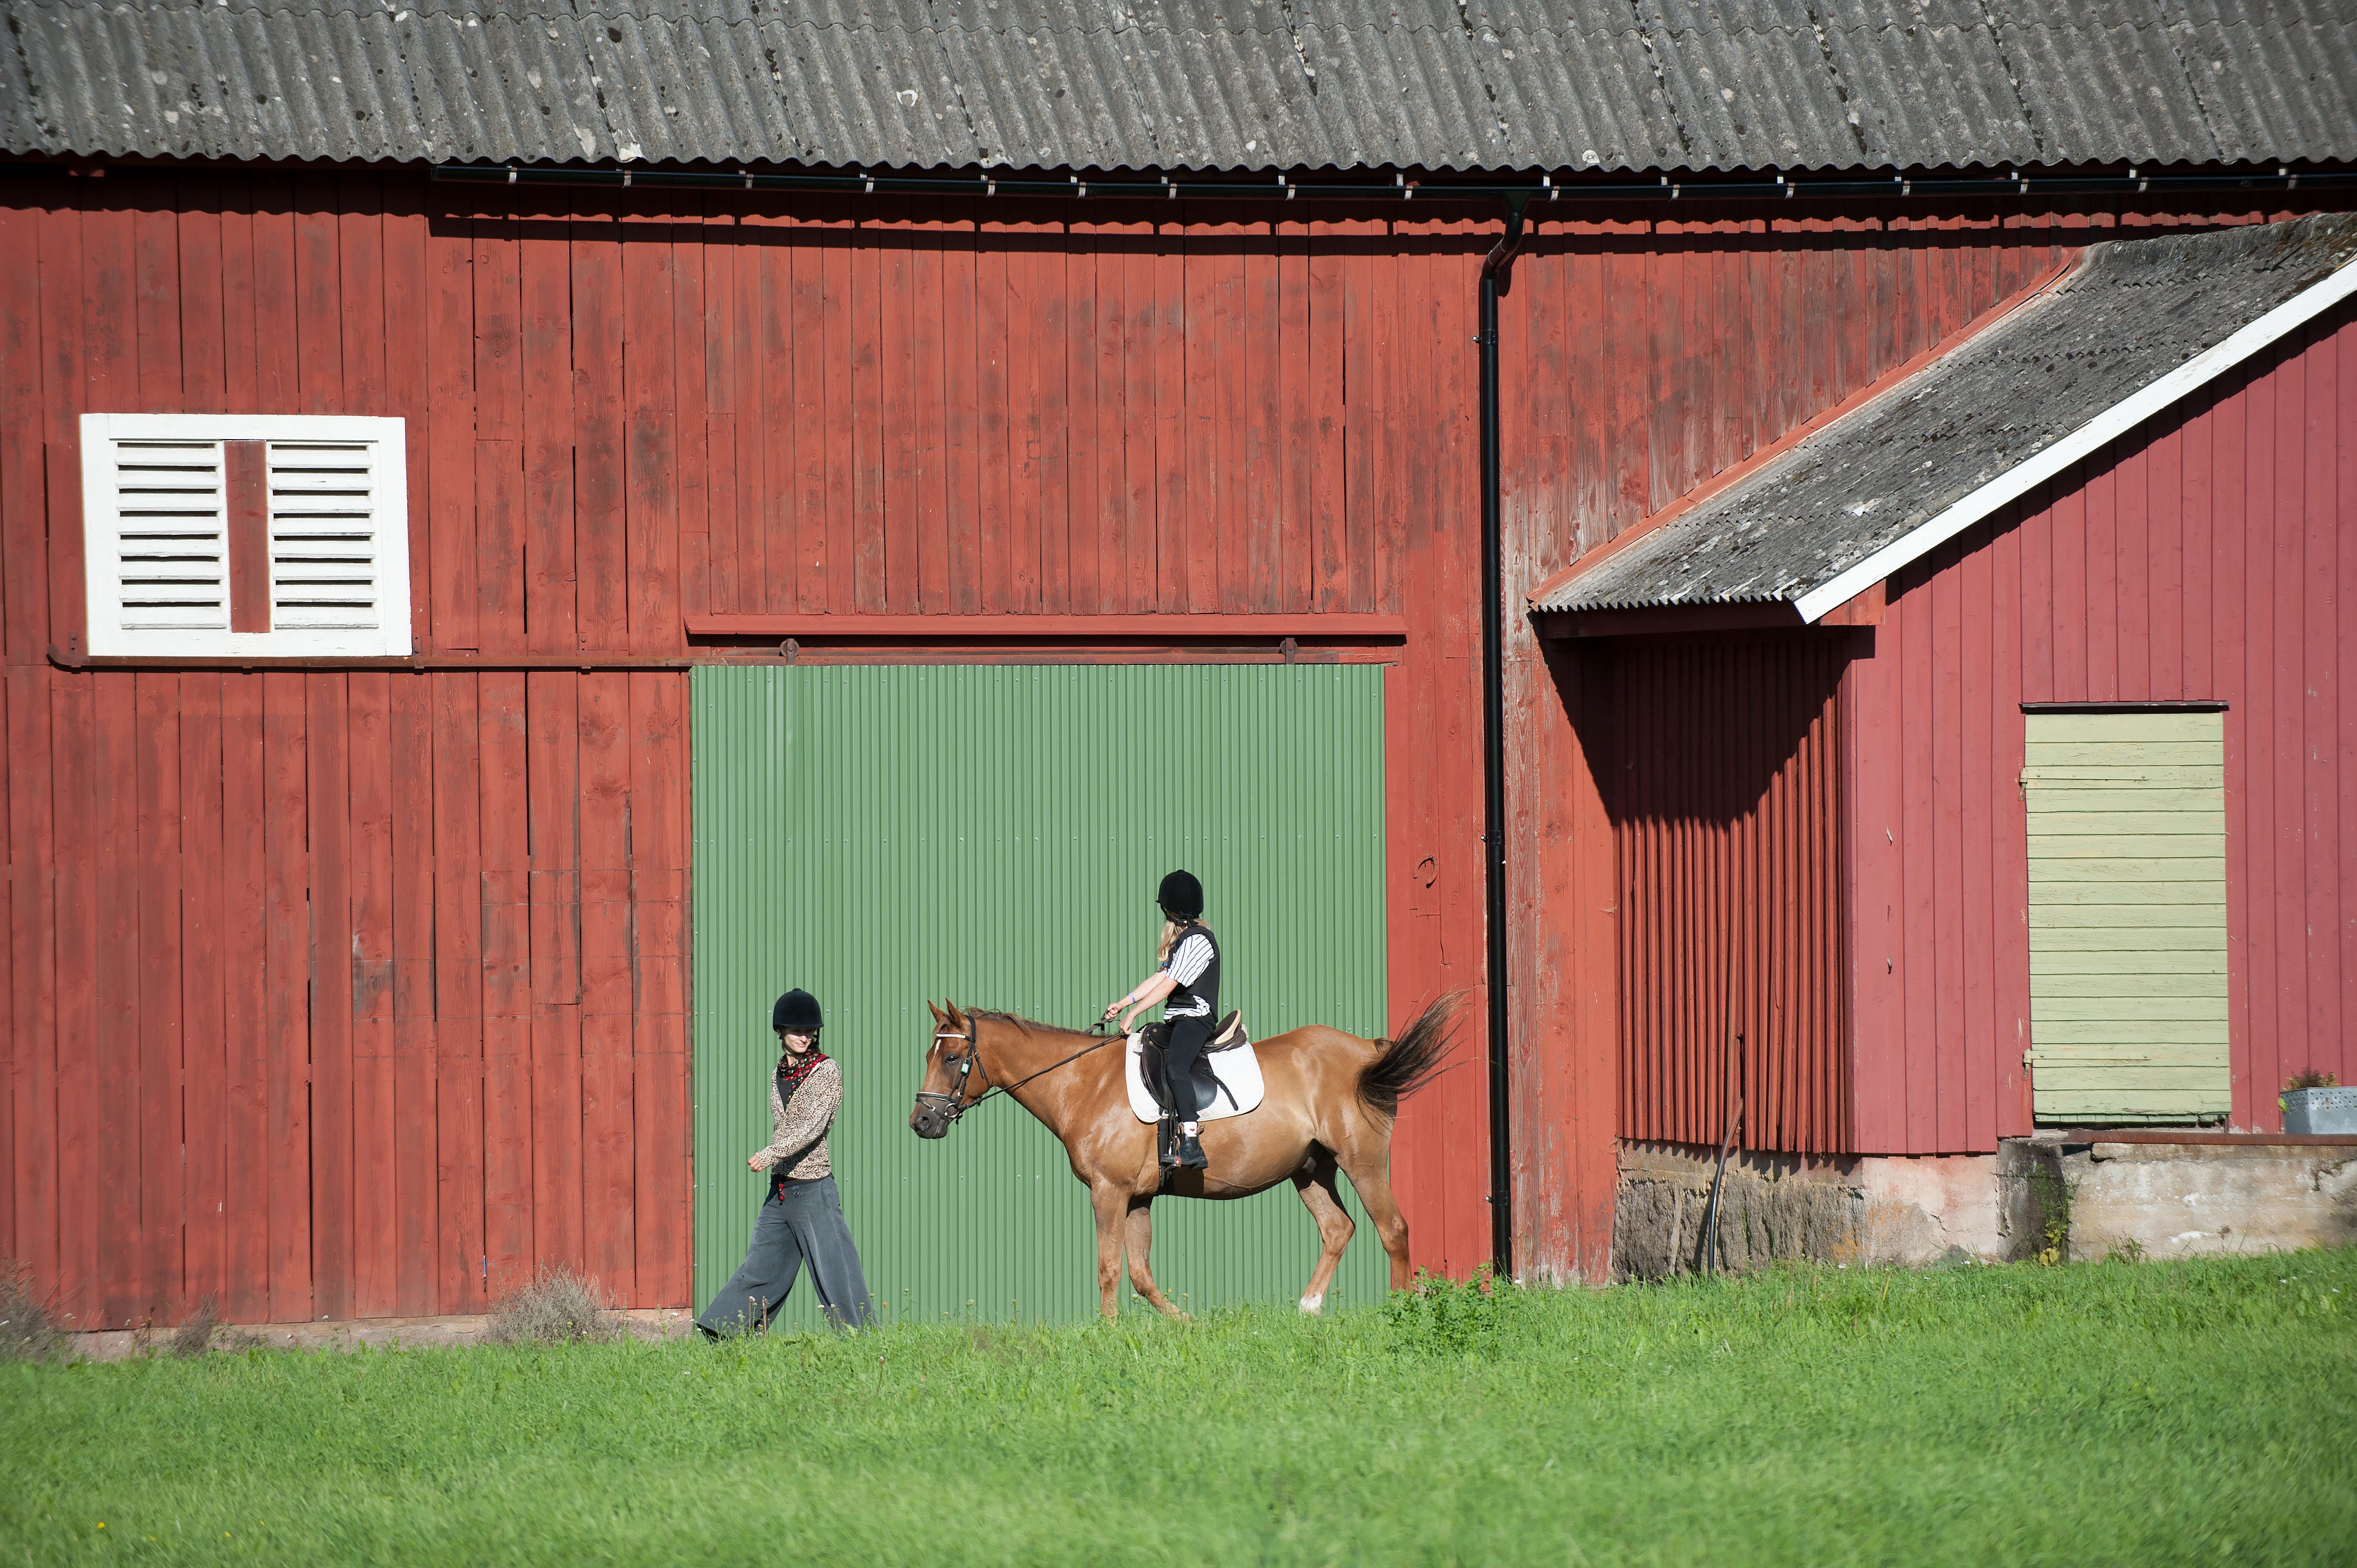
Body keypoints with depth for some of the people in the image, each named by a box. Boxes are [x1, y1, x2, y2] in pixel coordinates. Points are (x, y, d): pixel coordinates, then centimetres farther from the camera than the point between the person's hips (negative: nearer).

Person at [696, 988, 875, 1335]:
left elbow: (814, 1125, -18)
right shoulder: (779, 1075, 12)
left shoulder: (826, 1071, -7)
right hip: (780, 1189, 7)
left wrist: (770, 1154, -26)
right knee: (760, 1268, 11)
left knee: (835, 1273, -5)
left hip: (813, 1188, -7)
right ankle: (718, 1335, 13)